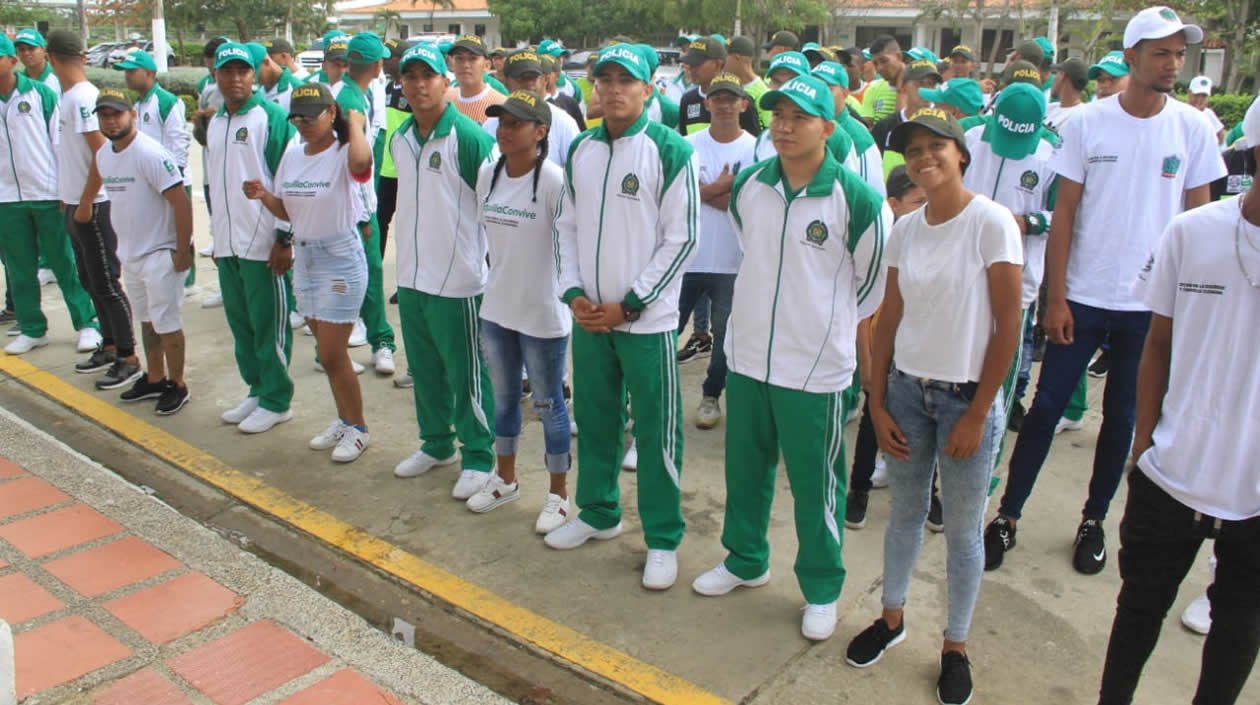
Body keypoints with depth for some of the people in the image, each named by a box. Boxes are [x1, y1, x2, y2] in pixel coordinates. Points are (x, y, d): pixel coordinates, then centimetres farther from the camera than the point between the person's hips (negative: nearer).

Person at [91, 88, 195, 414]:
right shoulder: (103, 155, 7)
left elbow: (181, 202, -21)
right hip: (129, 253, 8)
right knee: (147, 320, 18)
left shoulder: (150, 154, -19)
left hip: (160, 254, -8)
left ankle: (177, 385, 11)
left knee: (166, 323, -2)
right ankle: (154, 379, 30)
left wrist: (182, 251, -21)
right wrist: (124, 241, 16)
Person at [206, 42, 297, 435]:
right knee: (240, 323, 14)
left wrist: (285, 238, -15)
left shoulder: (272, 117, -9)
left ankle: (276, 401, 13)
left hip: (264, 245, -7)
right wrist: (217, 234, 19)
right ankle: (256, 391, 28)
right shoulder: (215, 123, 14)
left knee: (269, 326, 1)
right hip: (227, 245, 7)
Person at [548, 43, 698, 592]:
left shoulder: (670, 152, -9)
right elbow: (567, 226, 13)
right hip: (589, 316, 5)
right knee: (594, 420, 17)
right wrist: (573, 291, -2)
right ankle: (598, 513, 36)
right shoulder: (579, 150, 8)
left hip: (646, 320, -5)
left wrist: (628, 305, -13)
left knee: (656, 433, 2)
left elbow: (681, 239, -11)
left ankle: (663, 539, 18)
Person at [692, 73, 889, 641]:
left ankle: (821, 589, 28)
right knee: (744, 470, 19)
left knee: (816, 485, 7)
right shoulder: (747, 187, 1)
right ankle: (745, 559, 41)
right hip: (747, 357, 5)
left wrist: (827, 322, 7)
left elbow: (874, 282, -2)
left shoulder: (856, 199, -13)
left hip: (816, 369, -5)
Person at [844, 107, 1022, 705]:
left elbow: (1008, 326, -11)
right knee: (905, 513, 17)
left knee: (962, 530, 9)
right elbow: (889, 320, 6)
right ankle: (892, 617, 37)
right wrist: (877, 403, 2)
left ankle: (955, 646, 28)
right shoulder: (905, 229, 3)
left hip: (965, 397, -4)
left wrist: (977, 414, -11)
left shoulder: (991, 222, -12)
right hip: (906, 389, 4)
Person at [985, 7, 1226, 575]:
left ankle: (1093, 520, 27)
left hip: (1153, 304, 2)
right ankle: (1008, 516, 13)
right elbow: (1064, 214, -3)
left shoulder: (1193, 129, 0)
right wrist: (1055, 298, -6)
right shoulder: (1087, 123, -4)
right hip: (1084, 297, -1)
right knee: (1046, 405, 1)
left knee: (1122, 416, 11)